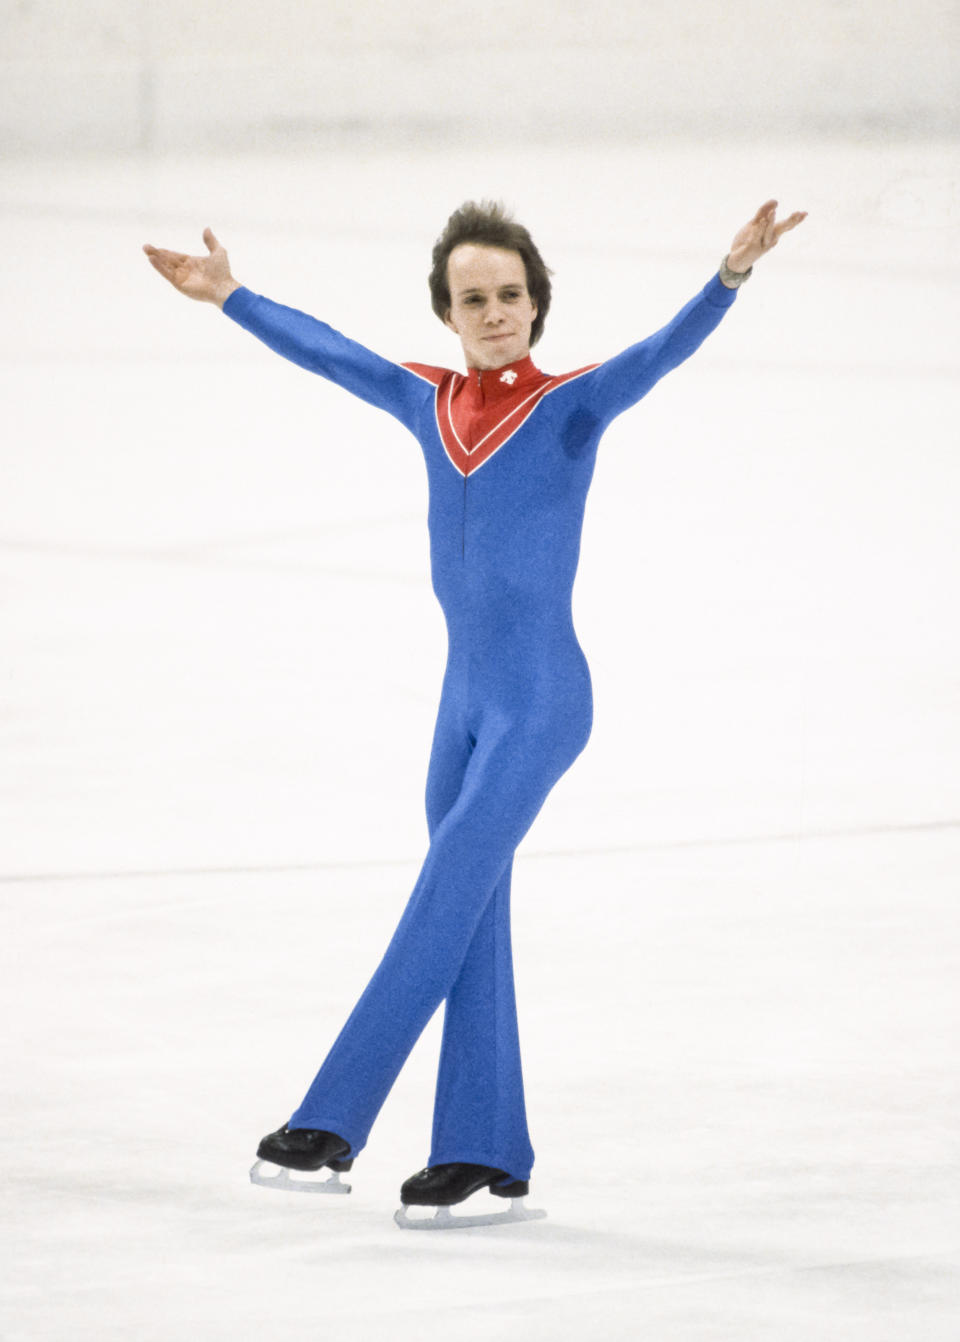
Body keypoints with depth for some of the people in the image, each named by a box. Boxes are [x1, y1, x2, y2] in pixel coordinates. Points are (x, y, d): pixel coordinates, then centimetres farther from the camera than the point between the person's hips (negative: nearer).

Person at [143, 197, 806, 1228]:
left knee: (443, 902, -11)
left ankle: (333, 1123, -11)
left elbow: (666, 349, -22)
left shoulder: (574, 403, -6)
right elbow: (324, 351, 21)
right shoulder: (430, 404, 8)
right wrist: (229, 297, 28)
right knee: (475, 924, 6)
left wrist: (731, 275, -38)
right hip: (464, 700, 6)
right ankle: (489, 1155, 9)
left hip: (540, 704, -6)